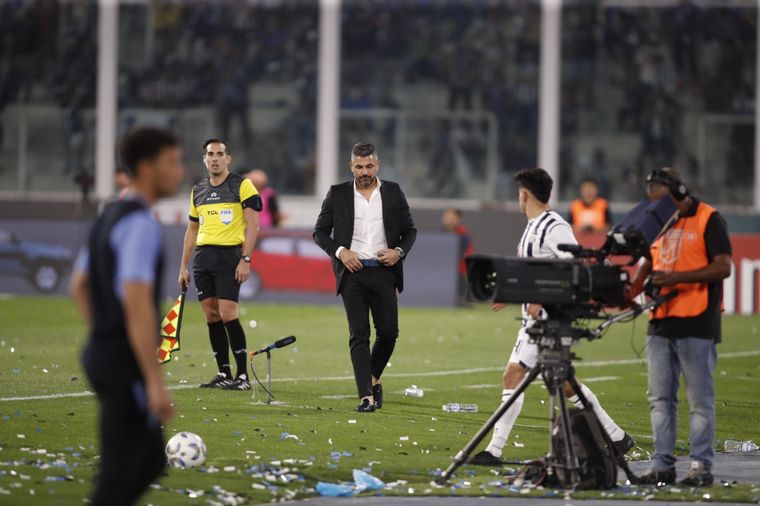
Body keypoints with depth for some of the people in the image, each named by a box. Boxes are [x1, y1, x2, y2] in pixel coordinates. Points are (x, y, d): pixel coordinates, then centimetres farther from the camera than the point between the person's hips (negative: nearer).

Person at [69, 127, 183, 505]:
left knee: (151, 462, 17)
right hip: (127, 368, -10)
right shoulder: (141, 225, -18)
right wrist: (156, 383, -24)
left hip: (103, 356, 10)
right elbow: (137, 306, -25)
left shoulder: (110, 218, 14)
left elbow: (79, 286, 23)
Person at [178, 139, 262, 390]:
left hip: (229, 256, -6)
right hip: (203, 256, 6)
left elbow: (253, 225, -7)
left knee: (227, 314, -13)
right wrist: (183, 267, 17)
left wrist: (245, 260, -15)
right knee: (211, 316, 3)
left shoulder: (242, 185, -2)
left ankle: (243, 375, -7)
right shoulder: (198, 191, 16)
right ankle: (224, 374, 9)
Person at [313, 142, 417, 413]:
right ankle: (367, 396, -9)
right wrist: (339, 251, -9)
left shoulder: (393, 192, 7)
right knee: (359, 336, -7)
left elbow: (410, 230, 12)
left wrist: (399, 251, -7)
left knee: (388, 333, 4)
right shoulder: (337, 194, 5)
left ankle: (373, 378, 31)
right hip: (353, 272, -2)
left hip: (384, 272, 2)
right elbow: (320, 232, 7)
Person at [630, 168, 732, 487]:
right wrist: (631, 293, 6)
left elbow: (723, 268, -12)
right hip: (661, 322, 7)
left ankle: (701, 467, 1)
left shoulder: (708, 219, -5)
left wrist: (678, 277, -20)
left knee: (700, 399, -2)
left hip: (697, 325, -7)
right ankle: (662, 466, 9)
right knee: (660, 399, 6)